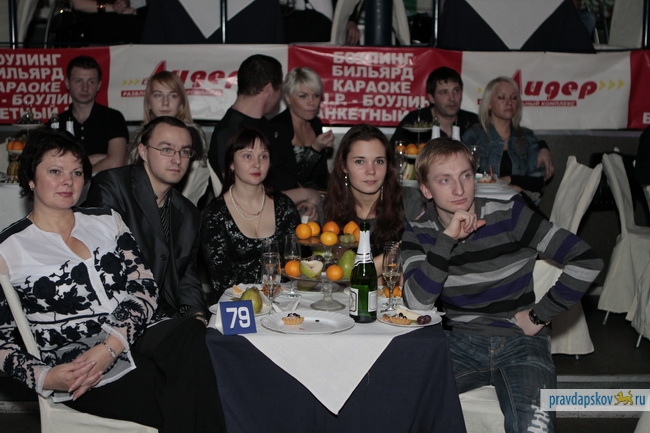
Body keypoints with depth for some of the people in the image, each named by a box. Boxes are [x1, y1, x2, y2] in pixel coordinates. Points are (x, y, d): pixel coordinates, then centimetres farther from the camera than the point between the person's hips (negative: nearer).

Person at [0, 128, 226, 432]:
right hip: (73, 368, -4)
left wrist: (112, 345, -14)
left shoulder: (107, 221, 16)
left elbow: (145, 288, 5)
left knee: (192, 334, -32)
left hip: (136, 336, 4)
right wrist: (44, 377, -15)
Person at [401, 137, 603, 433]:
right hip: (461, 342, 2)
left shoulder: (507, 216, -6)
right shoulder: (418, 233, 0)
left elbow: (586, 261, -7)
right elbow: (416, 303, -16)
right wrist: (447, 238, -21)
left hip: (519, 341, -1)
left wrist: (539, 315, -5)